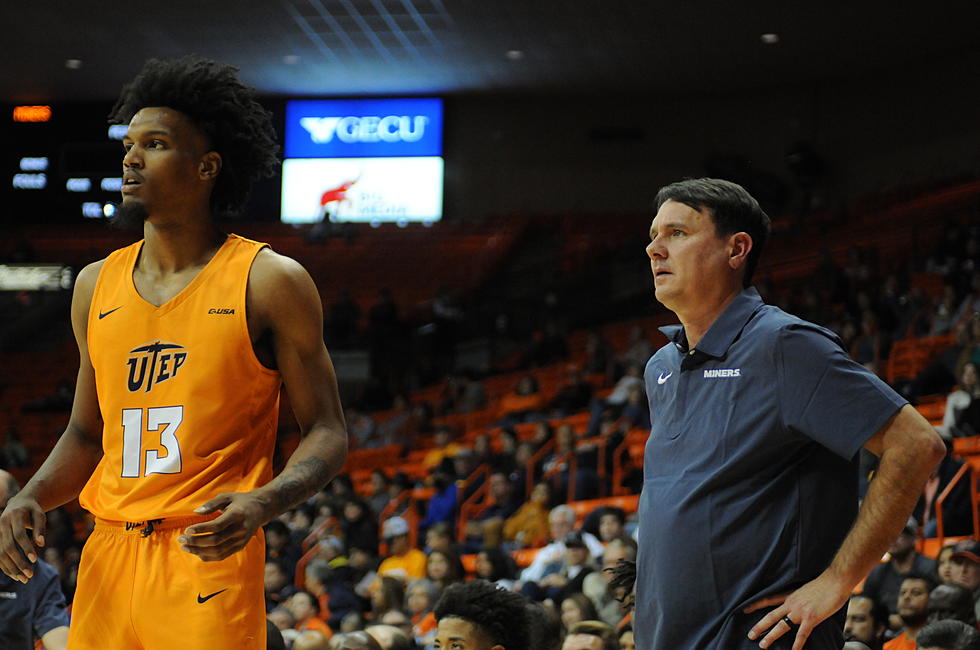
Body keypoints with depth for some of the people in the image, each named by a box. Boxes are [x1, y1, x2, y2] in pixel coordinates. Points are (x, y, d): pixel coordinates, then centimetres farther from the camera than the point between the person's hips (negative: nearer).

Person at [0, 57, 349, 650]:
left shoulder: (271, 282, -3)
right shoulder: (97, 285, 12)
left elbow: (328, 433, -3)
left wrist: (262, 504, -21)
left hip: (210, 555, -5)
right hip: (109, 555, 5)